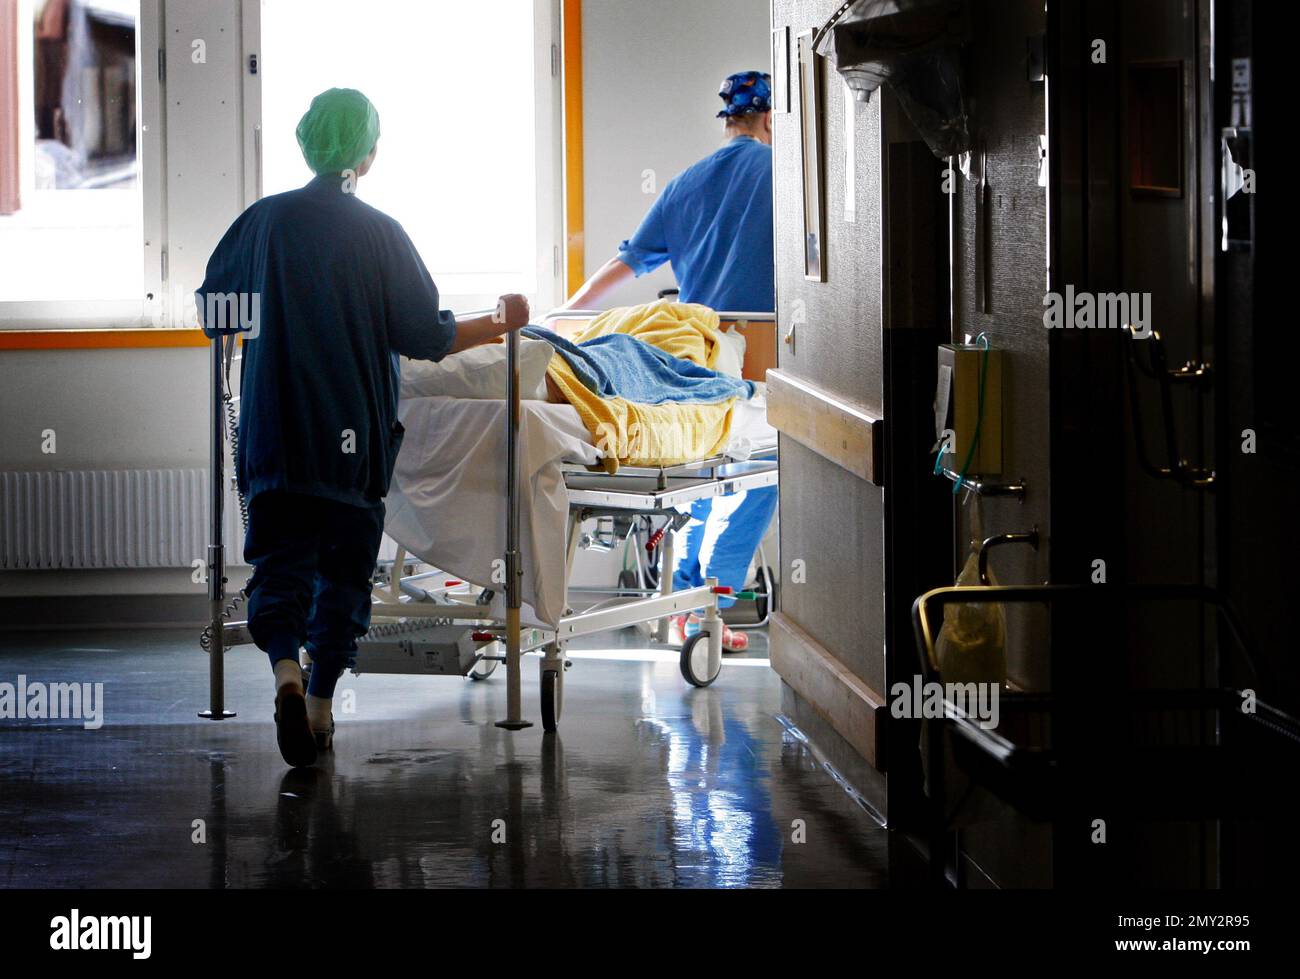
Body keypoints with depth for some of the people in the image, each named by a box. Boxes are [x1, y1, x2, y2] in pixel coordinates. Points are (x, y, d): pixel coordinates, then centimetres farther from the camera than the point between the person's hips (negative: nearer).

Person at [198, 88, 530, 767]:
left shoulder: (263, 221, -2)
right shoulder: (379, 233, -7)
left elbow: (211, 310, 7)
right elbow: (426, 336, -6)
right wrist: (501, 323, 9)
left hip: (274, 432, 1)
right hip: (356, 437, -1)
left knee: (280, 561, 5)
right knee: (344, 570, 11)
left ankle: (285, 668, -21)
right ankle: (321, 705, 13)